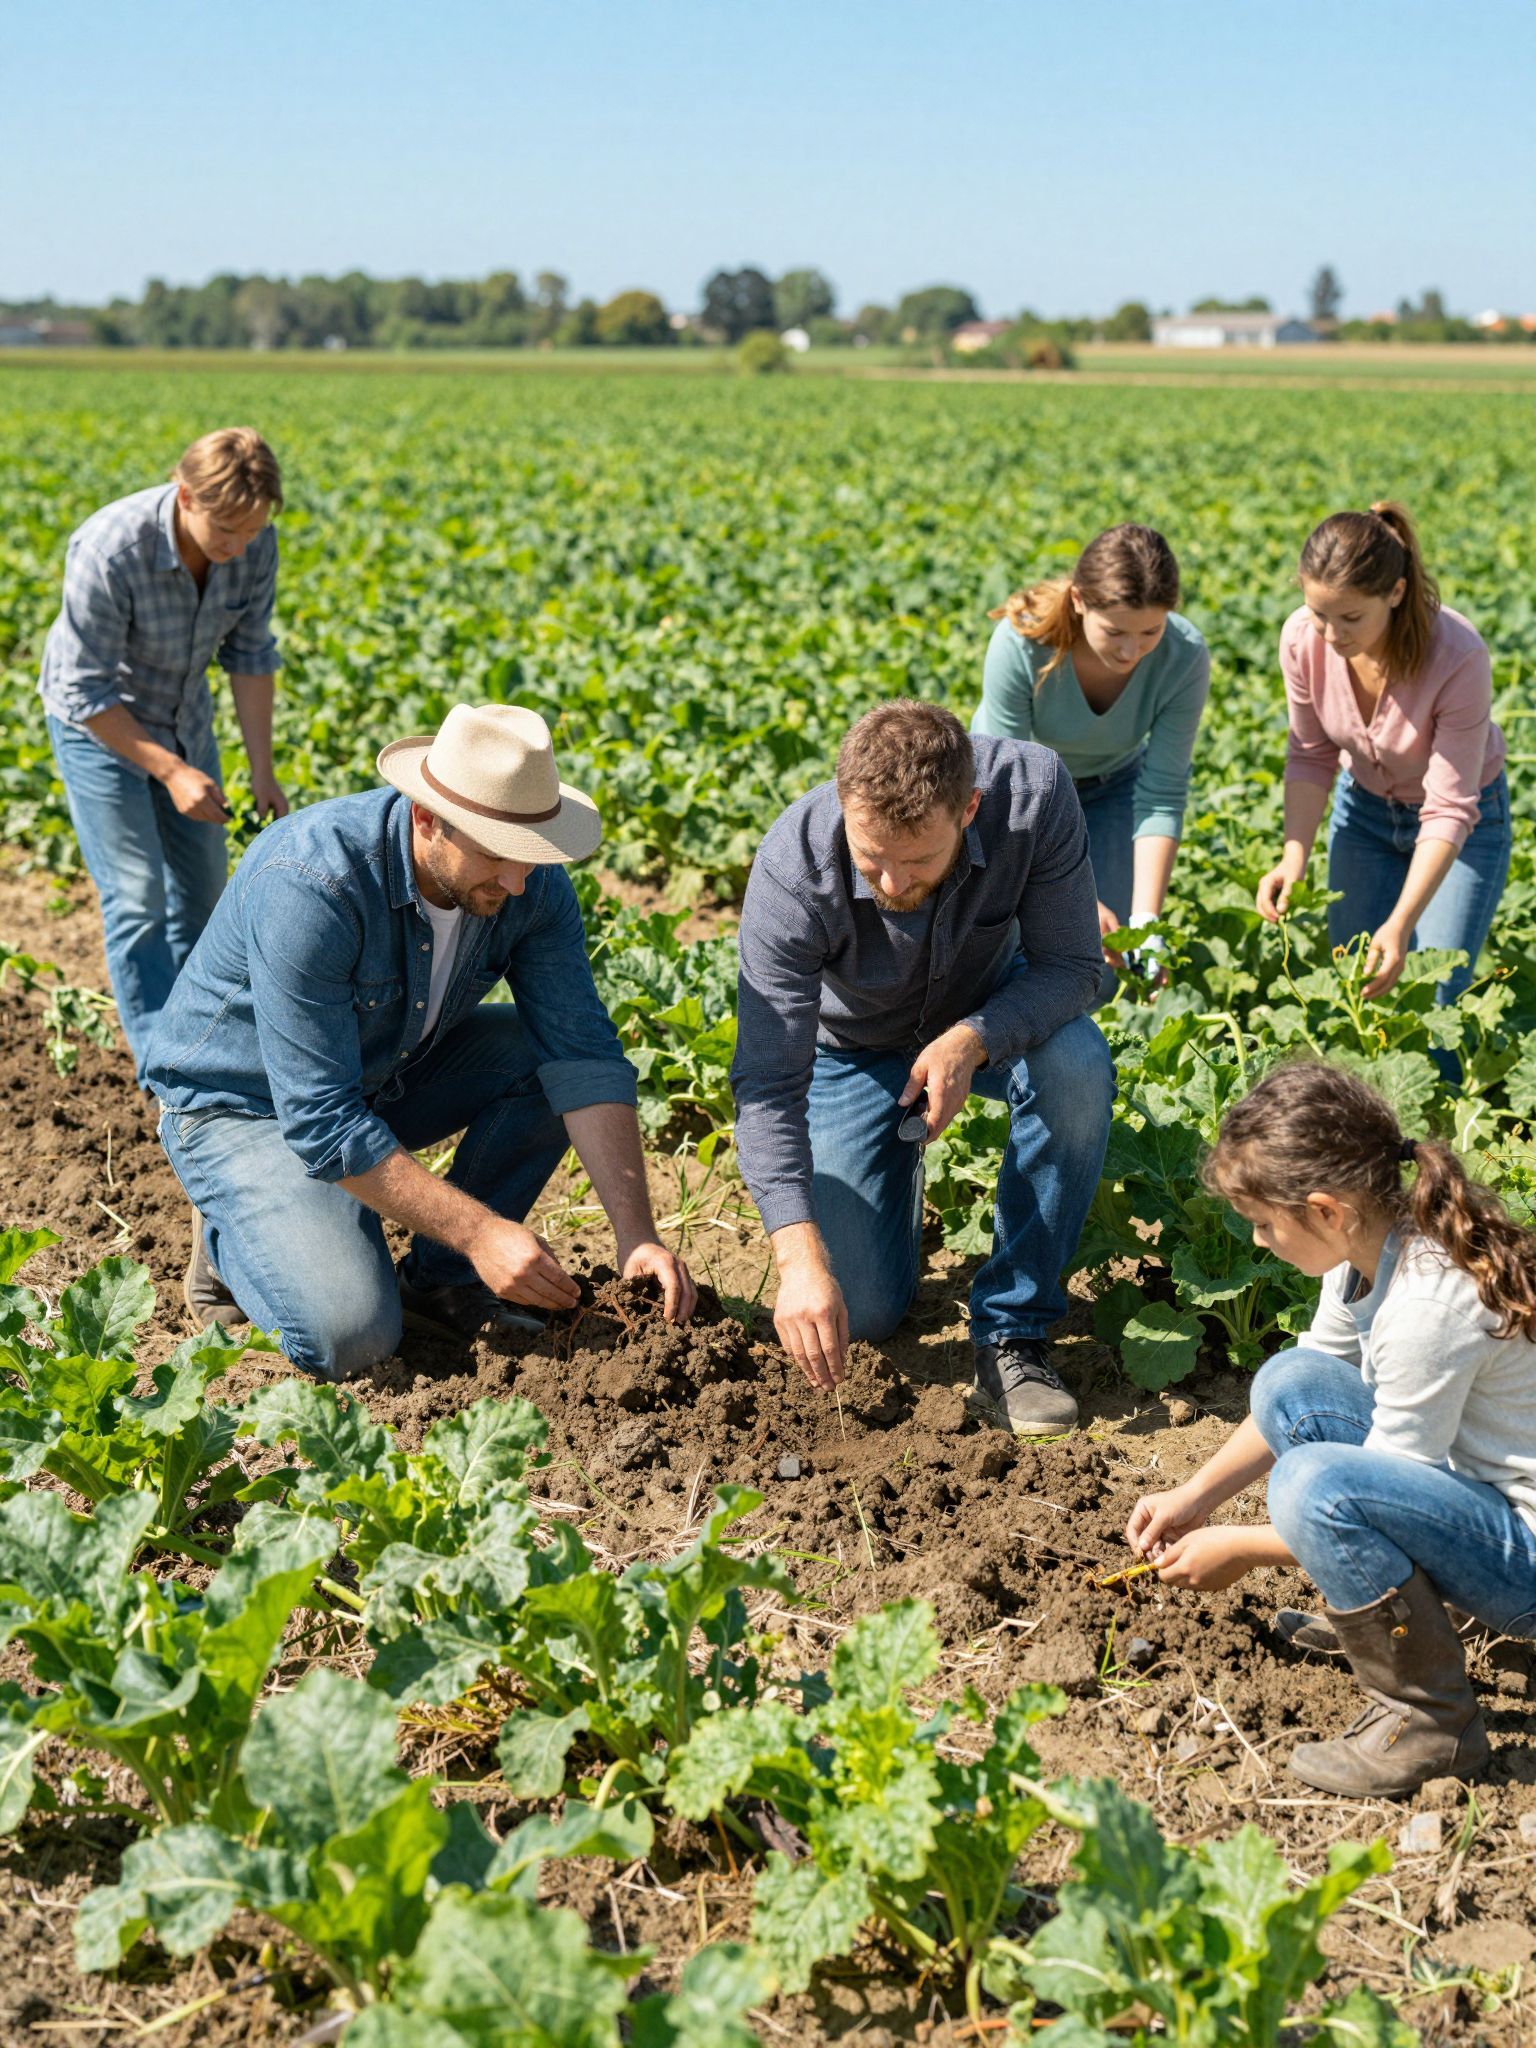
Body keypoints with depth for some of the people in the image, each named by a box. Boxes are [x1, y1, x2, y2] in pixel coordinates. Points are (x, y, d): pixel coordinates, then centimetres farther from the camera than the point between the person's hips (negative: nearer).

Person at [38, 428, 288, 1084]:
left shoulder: (255, 545, -20)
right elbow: (86, 693, -28)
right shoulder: (109, 551, -36)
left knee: (201, 888, 11)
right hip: (99, 725, -6)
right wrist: (171, 771, -29)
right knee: (137, 899, -8)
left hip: (184, 720, 6)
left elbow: (250, 656, -7)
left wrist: (263, 772, -9)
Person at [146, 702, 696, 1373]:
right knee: (351, 1337, -24)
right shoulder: (311, 884, -35)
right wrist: (480, 1231, -35)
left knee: (544, 1054, -16)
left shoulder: (530, 882, -17)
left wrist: (636, 1232, -29)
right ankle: (232, 1237, 8)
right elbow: (319, 1116, -35)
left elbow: (582, 1052, -18)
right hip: (240, 1103, -6)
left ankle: (441, 1277, -1)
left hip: (387, 1077, 6)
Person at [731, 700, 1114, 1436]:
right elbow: (767, 1084, -35)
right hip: (856, 1049, -1)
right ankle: (899, 1168, 26)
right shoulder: (792, 867, -35)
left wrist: (972, 1041, -44)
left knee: (1077, 1068, -35)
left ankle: (1011, 1332, -17)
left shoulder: (1032, 792, -34)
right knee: (862, 1312, -8)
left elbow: (1070, 966, -24)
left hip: (994, 1010, 1)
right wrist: (800, 1256, -46)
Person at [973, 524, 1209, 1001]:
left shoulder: (1184, 658, -30)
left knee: (1093, 982, -7)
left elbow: (1162, 797, -24)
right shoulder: (1019, 643, -36)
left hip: (1110, 783, 2)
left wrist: (1146, 921, -33)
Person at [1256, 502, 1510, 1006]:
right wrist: (1293, 859, -22)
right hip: (1365, 808, 4)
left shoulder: (1459, 658, -35)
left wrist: (1401, 924, -38)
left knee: (1432, 999, -7)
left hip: (1463, 819, -3)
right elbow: (1310, 756, -8)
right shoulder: (1302, 638, -24)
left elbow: (1449, 811, -30)